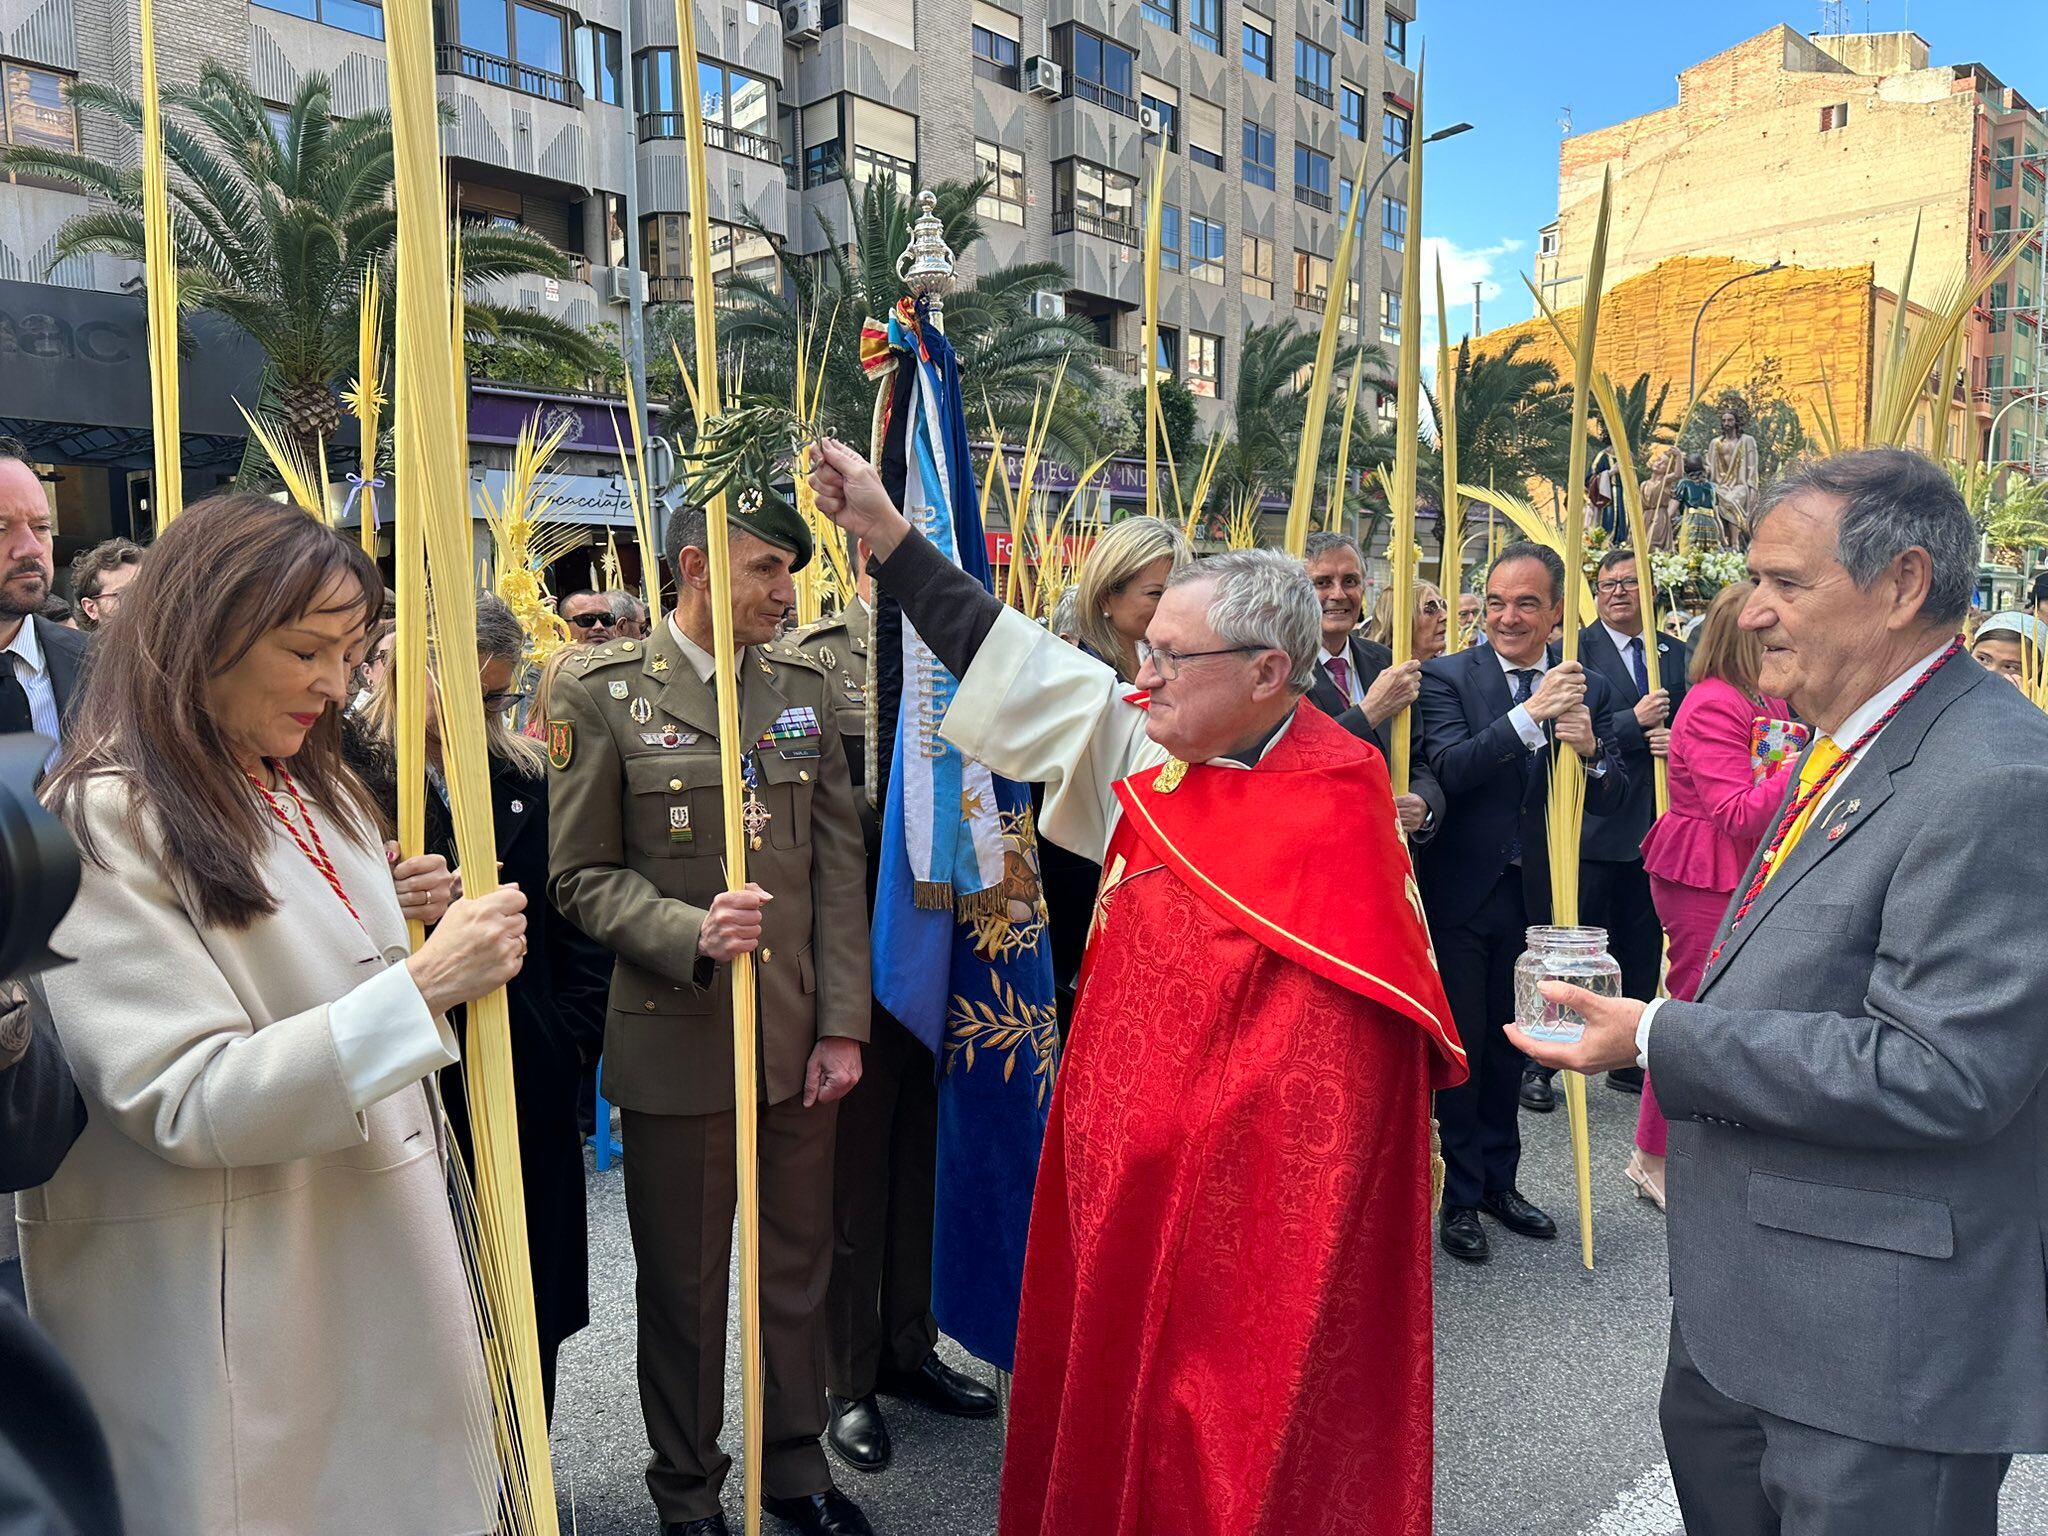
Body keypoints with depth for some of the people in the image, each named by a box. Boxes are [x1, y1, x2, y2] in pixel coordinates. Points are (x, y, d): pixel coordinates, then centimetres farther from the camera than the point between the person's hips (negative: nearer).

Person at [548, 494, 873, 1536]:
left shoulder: (803, 685, 6)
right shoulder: (601, 692, -5)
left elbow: (840, 864, 4)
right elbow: (582, 876, -5)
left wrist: (843, 1025, 0)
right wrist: (692, 932, -23)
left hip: (802, 1037, 4)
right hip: (679, 1042, -3)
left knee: (799, 1266, 16)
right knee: (684, 1283, 12)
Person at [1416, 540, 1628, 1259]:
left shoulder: (1588, 688, 1)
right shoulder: (1448, 676, -9)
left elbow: (1612, 799, -2)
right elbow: (1448, 770, -23)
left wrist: (1591, 751, -23)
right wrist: (1530, 714, -33)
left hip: (1537, 896, 4)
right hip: (1461, 895, -3)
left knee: (1509, 1044, 18)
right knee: (1462, 1046, 6)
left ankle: (1498, 1180, 33)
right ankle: (1460, 1196, 20)